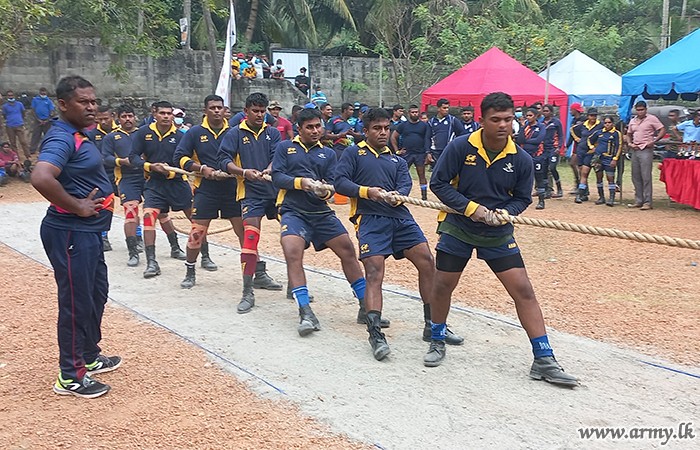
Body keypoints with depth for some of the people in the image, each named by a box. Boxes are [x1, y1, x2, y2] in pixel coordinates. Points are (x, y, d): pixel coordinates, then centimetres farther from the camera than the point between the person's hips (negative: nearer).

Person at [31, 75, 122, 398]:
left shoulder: (77, 136, 12)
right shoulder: (61, 138, -20)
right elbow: (41, 178, -37)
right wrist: (77, 207, -25)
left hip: (88, 232, 10)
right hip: (70, 234, -10)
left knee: (97, 293, 21)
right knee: (77, 301, -1)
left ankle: (90, 357, 37)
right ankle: (70, 377, 13)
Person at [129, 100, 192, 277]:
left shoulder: (180, 136, -6)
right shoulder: (143, 133, -2)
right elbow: (133, 156, -2)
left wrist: (170, 172, -28)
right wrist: (150, 166, -19)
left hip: (178, 182, 0)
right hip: (154, 184, 0)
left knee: (195, 216, 1)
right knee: (149, 215, -13)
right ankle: (151, 263, -8)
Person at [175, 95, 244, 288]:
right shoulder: (195, 132, 2)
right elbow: (179, 157, 1)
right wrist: (202, 168, -12)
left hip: (232, 188, 1)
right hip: (206, 189, -1)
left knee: (244, 229, 0)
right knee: (197, 230, -2)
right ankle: (190, 272, 16)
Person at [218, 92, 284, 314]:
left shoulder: (273, 133, 11)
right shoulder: (235, 134, 4)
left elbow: (278, 156, -3)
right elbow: (223, 160, -6)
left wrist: (268, 170, -25)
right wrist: (244, 172, -22)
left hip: (275, 189, 4)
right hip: (251, 192, -4)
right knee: (250, 235, -16)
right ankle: (247, 292, -12)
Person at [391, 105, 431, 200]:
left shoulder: (424, 125, 7)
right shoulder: (403, 125, 6)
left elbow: (427, 140, 5)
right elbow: (393, 137, 10)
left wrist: (428, 153, -5)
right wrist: (397, 150, 3)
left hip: (420, 154, 0)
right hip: (406, 153, 0)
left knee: (422, 175, 3)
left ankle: (424, 196, 9)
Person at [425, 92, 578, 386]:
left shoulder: (521, 160, -10)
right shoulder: (461, 148, -14)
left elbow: (522, 198, 2)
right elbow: (438, 183, -10)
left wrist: (504, 213, -19)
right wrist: (471, 207, -20)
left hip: (498, 235, 1)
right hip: (458, 229, -1)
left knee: (524, 291, -6)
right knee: (442, 286, 5)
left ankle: (544, 361, 2)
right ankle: (437, 342, 32)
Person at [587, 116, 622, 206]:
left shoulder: (616, 133, -1)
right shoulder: (599, 132, 10)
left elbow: (619, 147, -5)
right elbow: (590, 139, 27)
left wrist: (615, 159, -12)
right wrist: (592, 147, 11)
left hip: (609, 159, -4)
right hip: (598, 158, 4)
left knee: (610, 178, -7)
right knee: (599, 178, 8)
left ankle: (611, 198, -7)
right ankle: (601, 197, 17)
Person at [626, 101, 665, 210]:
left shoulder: (652, 118, -1)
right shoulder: (633, 121, 16)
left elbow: (662, 130, -3)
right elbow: (628, 134, 26)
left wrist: (654, 141, -16)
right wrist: (629, 143, 6)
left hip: (646, 151, -6)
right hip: (635, 151, 6)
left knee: (646, 177, -9)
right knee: (636, 177, 8)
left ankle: (647, 202, -7)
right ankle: (638, 201, 16)